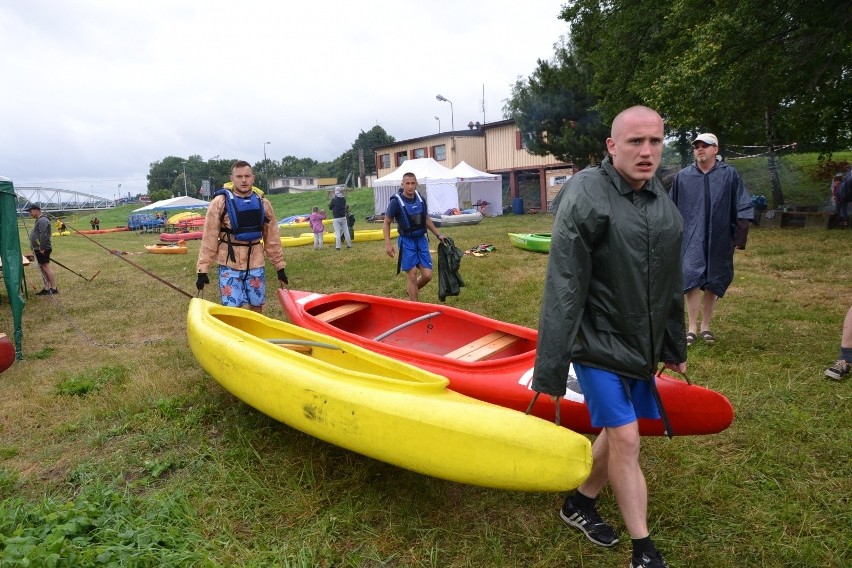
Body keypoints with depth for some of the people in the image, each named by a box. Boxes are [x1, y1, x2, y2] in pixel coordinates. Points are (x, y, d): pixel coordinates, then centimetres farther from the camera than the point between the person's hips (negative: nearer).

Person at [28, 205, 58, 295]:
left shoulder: (42, 220, -14)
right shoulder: (39, 220, 19)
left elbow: (43, 235, -23)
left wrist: (42, 248, -24)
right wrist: (37, 249, 19)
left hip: (43, 250, -10)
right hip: (38, 249, 10)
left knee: (46, 267, -10)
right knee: (42, 268, 10)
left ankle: (54, 288, -8)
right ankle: (47, 289, 14)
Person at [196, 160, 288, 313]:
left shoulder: (263, 204, 5)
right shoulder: (220, 202, -6)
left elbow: (272, 239, 9)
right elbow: (209, 239, -6)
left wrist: (280, 266, 8)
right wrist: (202, 269, -8)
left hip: (256, 265, 3)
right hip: (229, 266, -3)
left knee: (256, 308, 11)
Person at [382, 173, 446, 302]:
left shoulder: (421, 200, 3)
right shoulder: (396, 202, -12)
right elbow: (386, 223, -4)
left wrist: (438, 234, 16)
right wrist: (388, 243, -12)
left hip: (421, 240, 5)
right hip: (406, 241, -5)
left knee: (427, 275, 1)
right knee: (412, 275, -3)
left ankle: (411, 290, 30)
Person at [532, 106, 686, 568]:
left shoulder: (663, 204, 7)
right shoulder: (585, 196, -17)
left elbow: (670, 286, 16)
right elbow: (563, 289, -22)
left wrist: (674, 348, 20)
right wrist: (551, 369, -23)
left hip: (641, 342, 8)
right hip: (598, 343, -7)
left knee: (617, 429, 15)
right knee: (625, 439, -3)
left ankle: (579, 503, 38)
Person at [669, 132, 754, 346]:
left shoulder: (729, 175, -1)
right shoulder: (683, 176, 1)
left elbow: (743, 208, 2)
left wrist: (740, 237, -4)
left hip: (719, 240, 1)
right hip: (692, 239, -1)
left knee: (713, 284, 9)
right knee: (691, 280, -9)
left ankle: (706, 326, 22)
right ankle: (692, 327, 0)